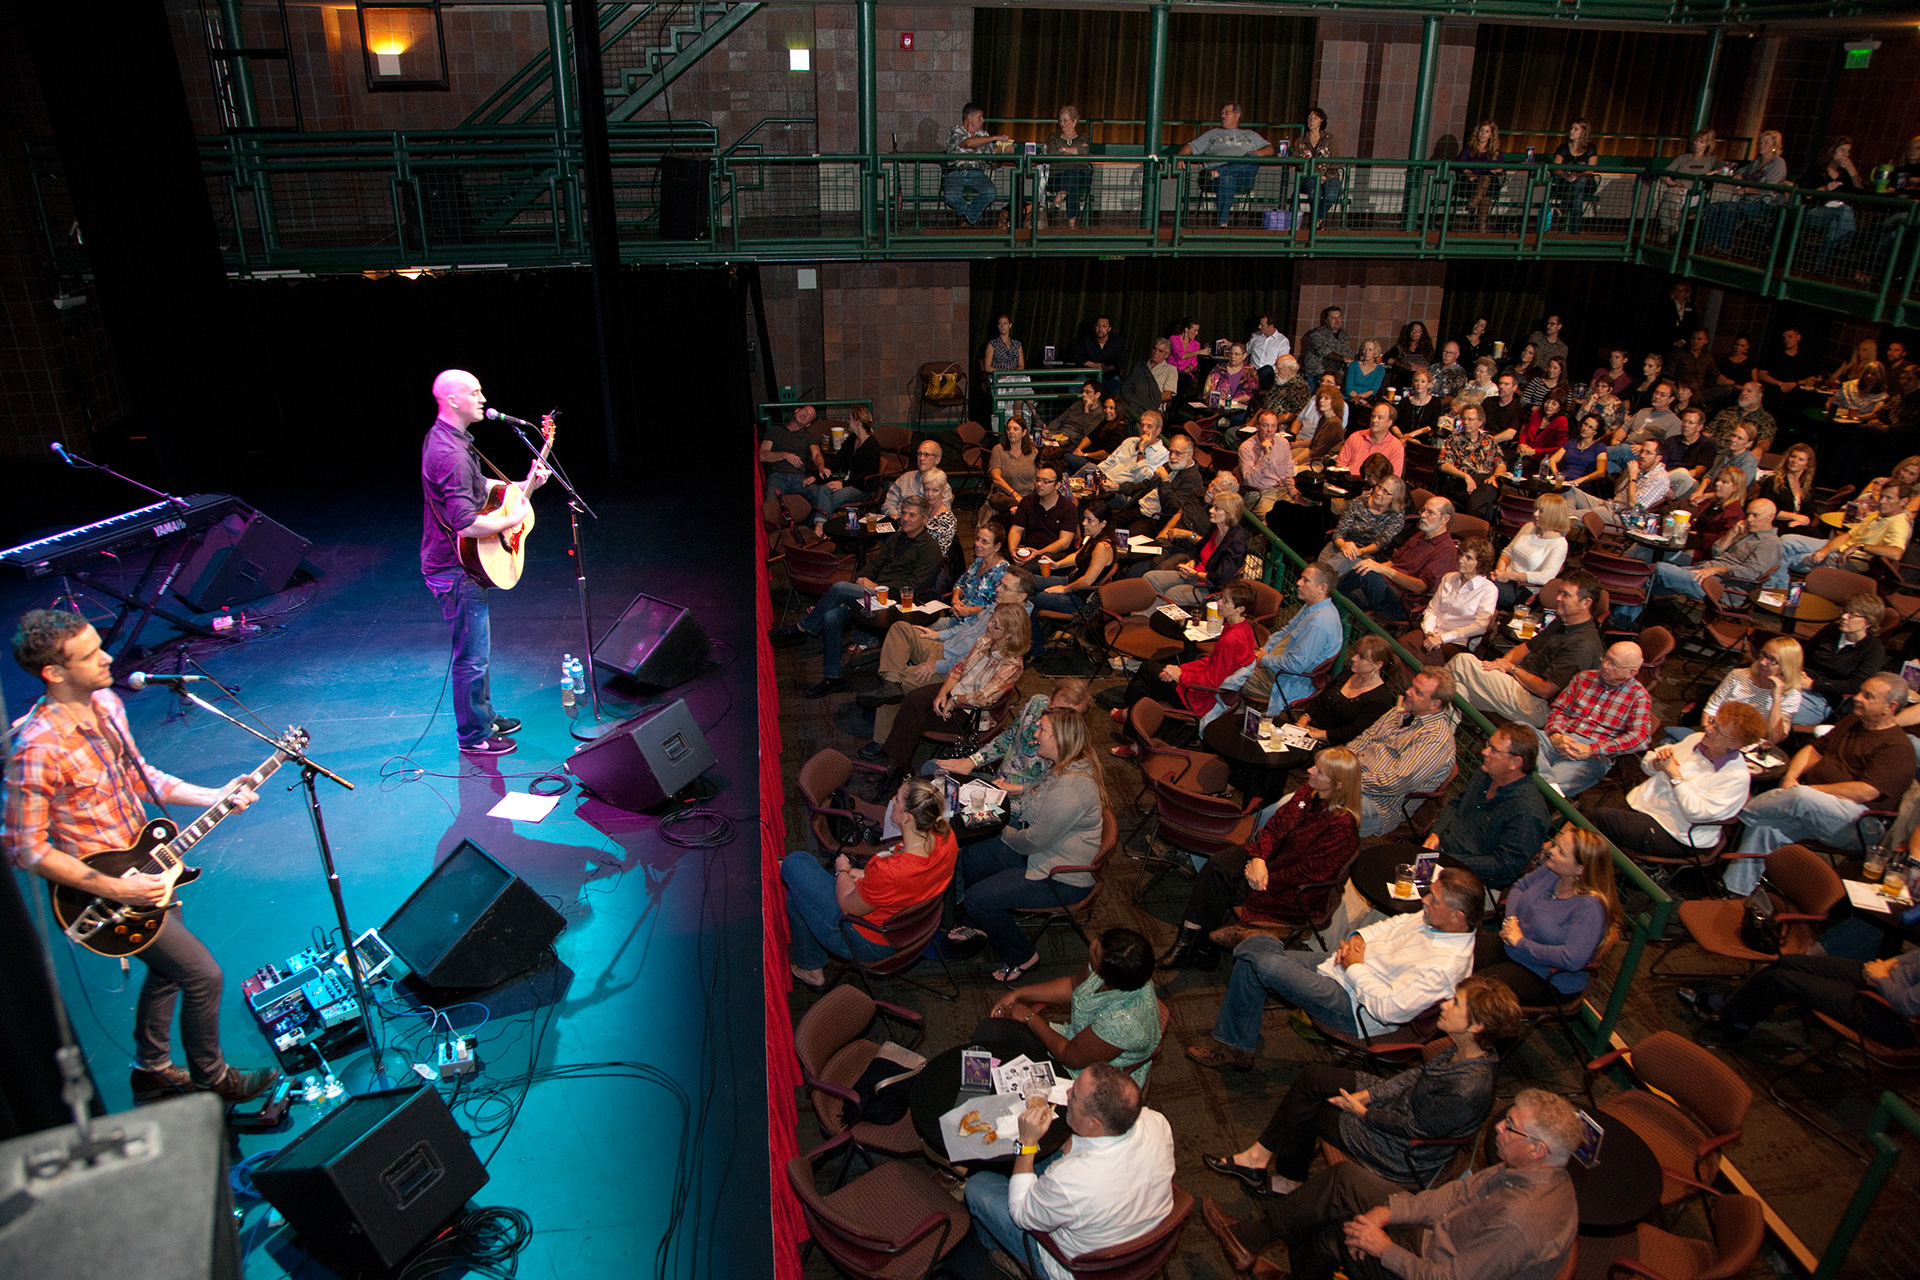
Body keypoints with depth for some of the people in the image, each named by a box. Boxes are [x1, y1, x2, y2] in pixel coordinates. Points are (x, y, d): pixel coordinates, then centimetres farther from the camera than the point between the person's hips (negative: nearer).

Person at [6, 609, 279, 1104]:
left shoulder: (106, 702, -4)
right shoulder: (37, 748, -29)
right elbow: (26, 850, -23)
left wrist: (214, 797, -1)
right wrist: (114, 889, -24)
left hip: (143, 862, 8)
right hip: (99, 887, -8)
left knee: (168, 967, 23)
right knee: (203, 975, -2)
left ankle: (153, 1072, 44)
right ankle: (212, 1080, 22)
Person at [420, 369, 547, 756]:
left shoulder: (446, 438, 8)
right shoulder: (449, 454, -26)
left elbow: (480, 487, 19)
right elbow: (466, 523, -33)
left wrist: (524, 485, 5)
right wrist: (511, 520, -18)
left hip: (461, 563, 11)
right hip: (454, 571, -11)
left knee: (477, 650, 23)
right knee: (472, 656, 2)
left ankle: (485, 716, 38)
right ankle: (473, 735, 17)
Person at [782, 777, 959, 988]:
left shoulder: (889, 872, -41)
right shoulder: (946, 836, -20)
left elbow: (848, 906, -20)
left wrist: (843, 871, -2)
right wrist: (863, 874, 1)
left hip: (870, 943, -7)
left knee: (795, 862, 7)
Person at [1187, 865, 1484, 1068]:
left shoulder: (1445, 966, -27)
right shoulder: (1432, 918, -2)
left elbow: (1388, 1009, -28)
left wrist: (1356, 967, -17)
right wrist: (1358, 938, 0)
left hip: (1354, 1007, -9)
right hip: (1340, 967, 10)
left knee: (1264, 963, -22)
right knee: (1259, 943, -2)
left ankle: (1234, 1045, 3)